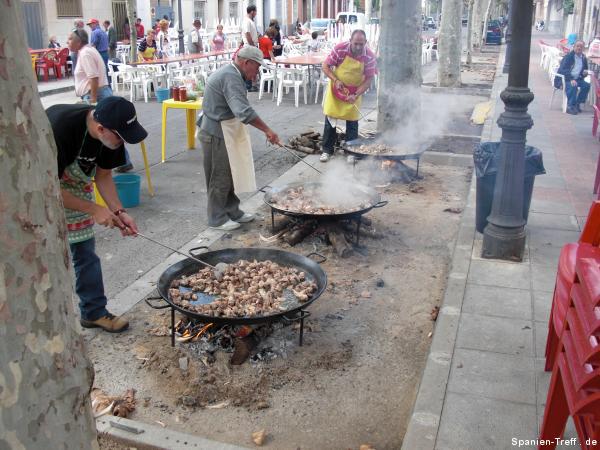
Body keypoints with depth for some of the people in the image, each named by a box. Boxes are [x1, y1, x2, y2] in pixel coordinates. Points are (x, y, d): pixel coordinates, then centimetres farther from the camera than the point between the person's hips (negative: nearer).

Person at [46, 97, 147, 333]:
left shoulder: (111, 132, -18)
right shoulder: (60, 129, -38)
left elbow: (103, 175, -3)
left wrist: (118, 212, -16)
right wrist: (94, 210, -27)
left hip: (75, 185, 6)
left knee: (85, 253, 6)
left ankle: (94, 312, 18)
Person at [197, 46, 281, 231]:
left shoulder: (229, 73, 13)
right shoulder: (231, 77, -22)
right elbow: (243, 111, -34)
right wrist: (267, 130, -34)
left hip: (224, 132, 10)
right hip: (217, 134, -10)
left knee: (229, 174, 17)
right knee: (220, 178, 0)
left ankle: (232, 211, 28)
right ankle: (217, 219, 12)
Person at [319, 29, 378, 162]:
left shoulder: (369, 57, -19)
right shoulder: (340, 49, -22)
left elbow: (368, 79, -12)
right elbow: (325, 66, -11)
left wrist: (356, 95, -23)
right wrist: (335, 80, -25)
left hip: (354, 92, 0)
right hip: (336, 88, 0)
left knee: (352, 121, 3)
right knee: (330, 118, 1)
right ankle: (327, 150, 12)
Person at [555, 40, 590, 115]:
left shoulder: (584, 58, 12)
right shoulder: (568, 56, -7)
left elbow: (585, 69, 25)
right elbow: (563, 70, -19)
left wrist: (584, 73, -3)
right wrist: (571, 79, -32)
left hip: (576, 79, 6)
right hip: (563, 79, -6)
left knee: (586, 85, -18)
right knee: (572, 86, -34)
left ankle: (577, 104, -5)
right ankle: (570, 107, -24)